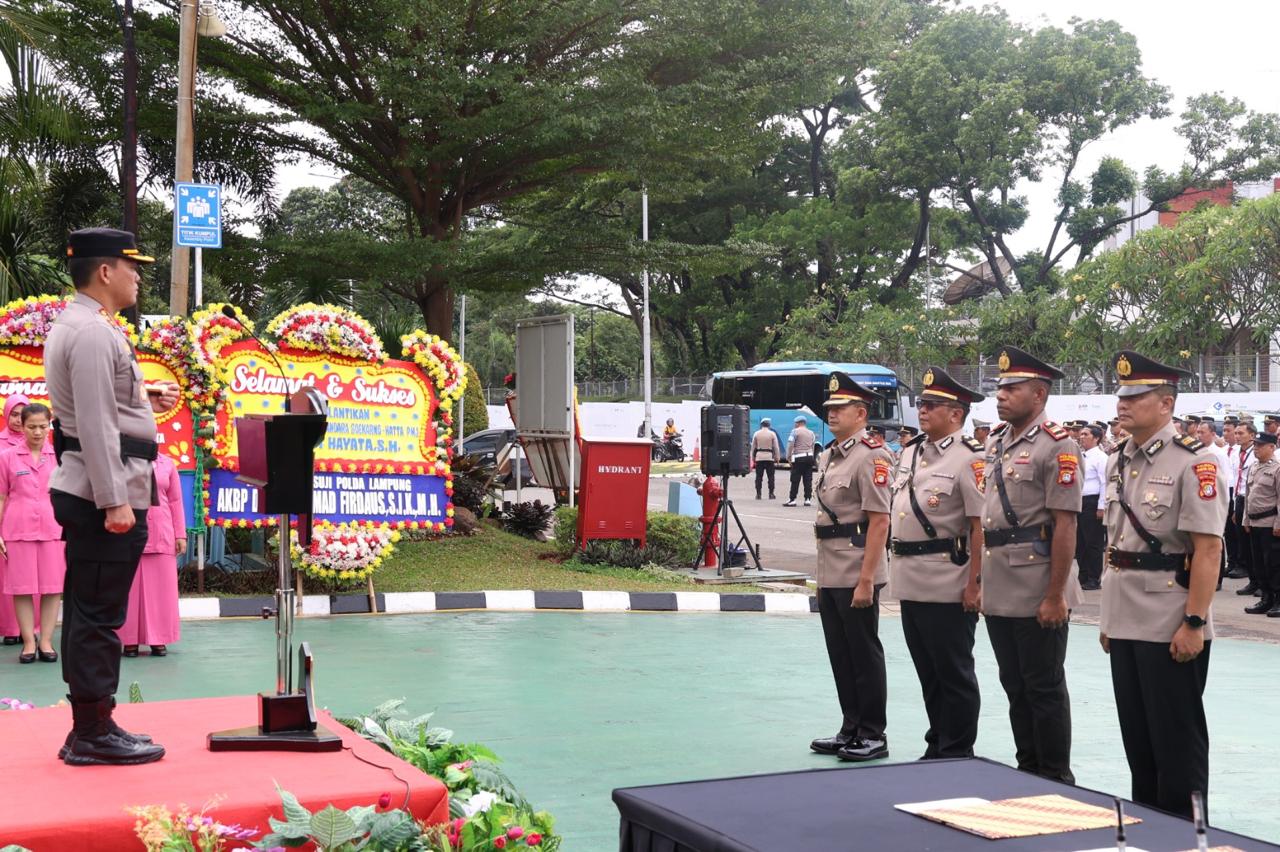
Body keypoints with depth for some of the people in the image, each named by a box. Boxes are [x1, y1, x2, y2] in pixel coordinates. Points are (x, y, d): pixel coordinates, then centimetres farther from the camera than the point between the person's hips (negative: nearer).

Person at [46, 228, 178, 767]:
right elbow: (95, 425, -22)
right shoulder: (93, 333, -16)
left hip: (91, 493, 11)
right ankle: (93, 735, 2)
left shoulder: (77, 327, 17)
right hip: (103, 492, -11)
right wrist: (115, 501, -23)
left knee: (87, 612, 13)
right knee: (99, 615, -5)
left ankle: (91, 728, 21)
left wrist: (145, 398, 14)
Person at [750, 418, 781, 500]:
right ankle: (771, 494, 0)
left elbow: (753, 447, 6)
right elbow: (776, 447, -1)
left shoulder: (756, 433, 3)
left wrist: (753, 458, 14)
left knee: (758, 476, 4)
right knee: (770, 476, 3)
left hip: (759, 457, 1)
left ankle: (758, 494, 2)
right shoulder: (772, 434, -2)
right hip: (769, 457, -1)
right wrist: (777, 458, 6)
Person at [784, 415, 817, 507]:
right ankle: (808, 499, 5)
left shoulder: (795, 431, -4)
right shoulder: (811, 433, 16)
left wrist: (788, 457, -1)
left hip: (798, 458, -6)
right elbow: (813, 446, 18)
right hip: (809, 456, 6)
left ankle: (792, 499, -4)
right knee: (808, 479, 7)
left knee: (795, 480, -4)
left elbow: (790, 444, -9)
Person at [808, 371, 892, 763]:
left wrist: (866, 580, -20)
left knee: (864, 655, 1)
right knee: (840, 656, 14)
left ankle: (873, 736, 10)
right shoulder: (829, 456, 14)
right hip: (830, 575, 9)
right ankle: (851, 730, 24)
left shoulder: (871, 456, -13)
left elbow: (879, 521, -17)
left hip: (856, 576, -9)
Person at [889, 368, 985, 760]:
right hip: (910, 582, 8)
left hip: (947, 587, -8)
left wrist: (974, 585, -19)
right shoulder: (910, 452, 12)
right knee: (928, 672, 16)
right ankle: (937, 747, 27)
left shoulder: (968, 459, -12)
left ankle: (957, 755, 13)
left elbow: (981, 527, -15)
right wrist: (898, 570, 18)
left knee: (954, 674, 3)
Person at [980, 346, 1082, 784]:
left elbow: (1065, 526, -16)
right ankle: (1027, 770, 26)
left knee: (1044, 688, 2)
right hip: (998, 590, 8)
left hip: (1036, 593, -8)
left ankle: (1056, 779, 14)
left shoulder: (1057, 446, -12)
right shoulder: (996, 441, 12)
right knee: (1015, 686, 15)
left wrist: (1055, 596, -19)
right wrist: (979, 579, 15)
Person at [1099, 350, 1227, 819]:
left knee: (1177, 740, 3)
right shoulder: (1118, 462, 11)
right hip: (1125, 623, 7)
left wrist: (1194, 623, -20)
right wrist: (1109, 616, 16)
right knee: (1137, 737, 15)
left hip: (1170, 627, -7)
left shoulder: (1193, 462, -11)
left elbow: (1208, 550, -16)